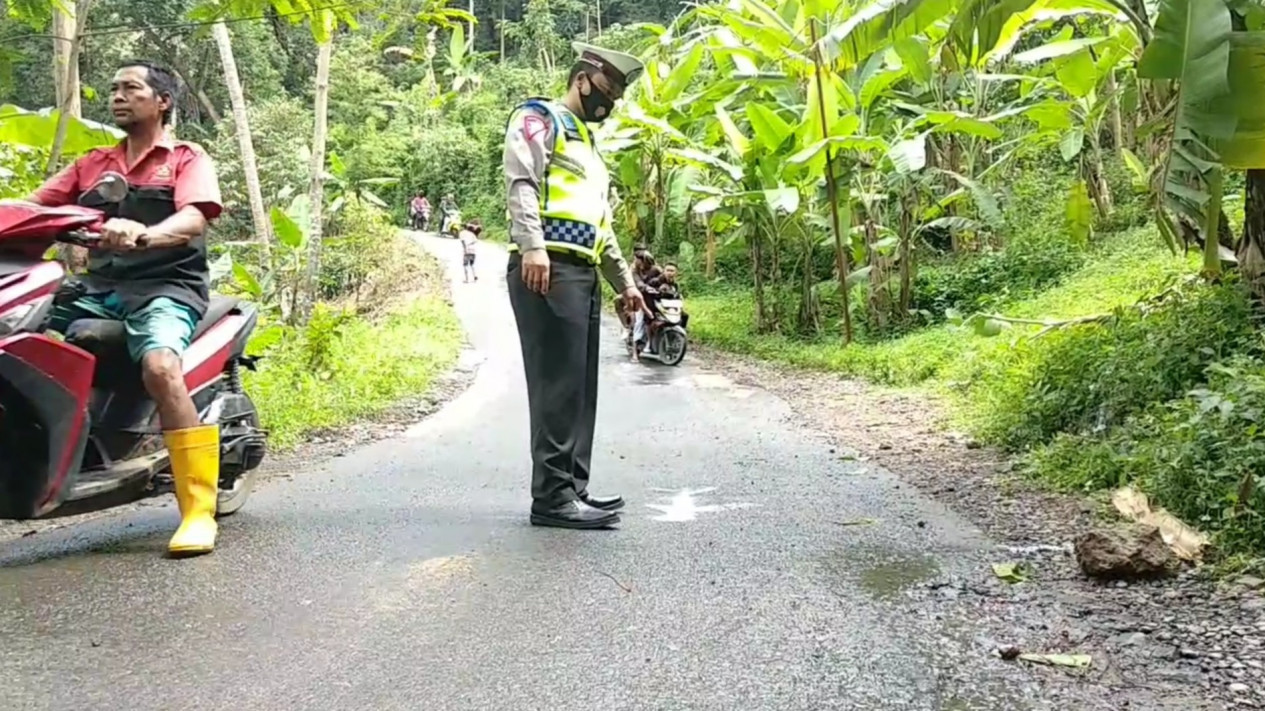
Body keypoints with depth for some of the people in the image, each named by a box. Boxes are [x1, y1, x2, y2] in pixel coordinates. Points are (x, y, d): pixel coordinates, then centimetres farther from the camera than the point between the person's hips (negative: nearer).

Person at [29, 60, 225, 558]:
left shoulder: (189, 160, 9)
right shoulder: (91, 165, 24)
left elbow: (193, 220, -11)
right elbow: (35, 204, 12)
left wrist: (142, 234, -32)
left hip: (164, 287, -5)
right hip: (98, 291, 6)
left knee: (160, 367, -34)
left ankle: (199, 510, -34)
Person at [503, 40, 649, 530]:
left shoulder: (588, 145, 31)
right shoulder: (539, 120, 4)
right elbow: (521, 181, -14)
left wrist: (624, 281, 30)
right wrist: (531, 245, -28)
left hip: (584, 276, 9)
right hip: (547, 272, -9)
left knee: (581, 388, 7)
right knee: (557, 385, -12)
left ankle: (572, 489, 12)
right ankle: (551, 497, -9)